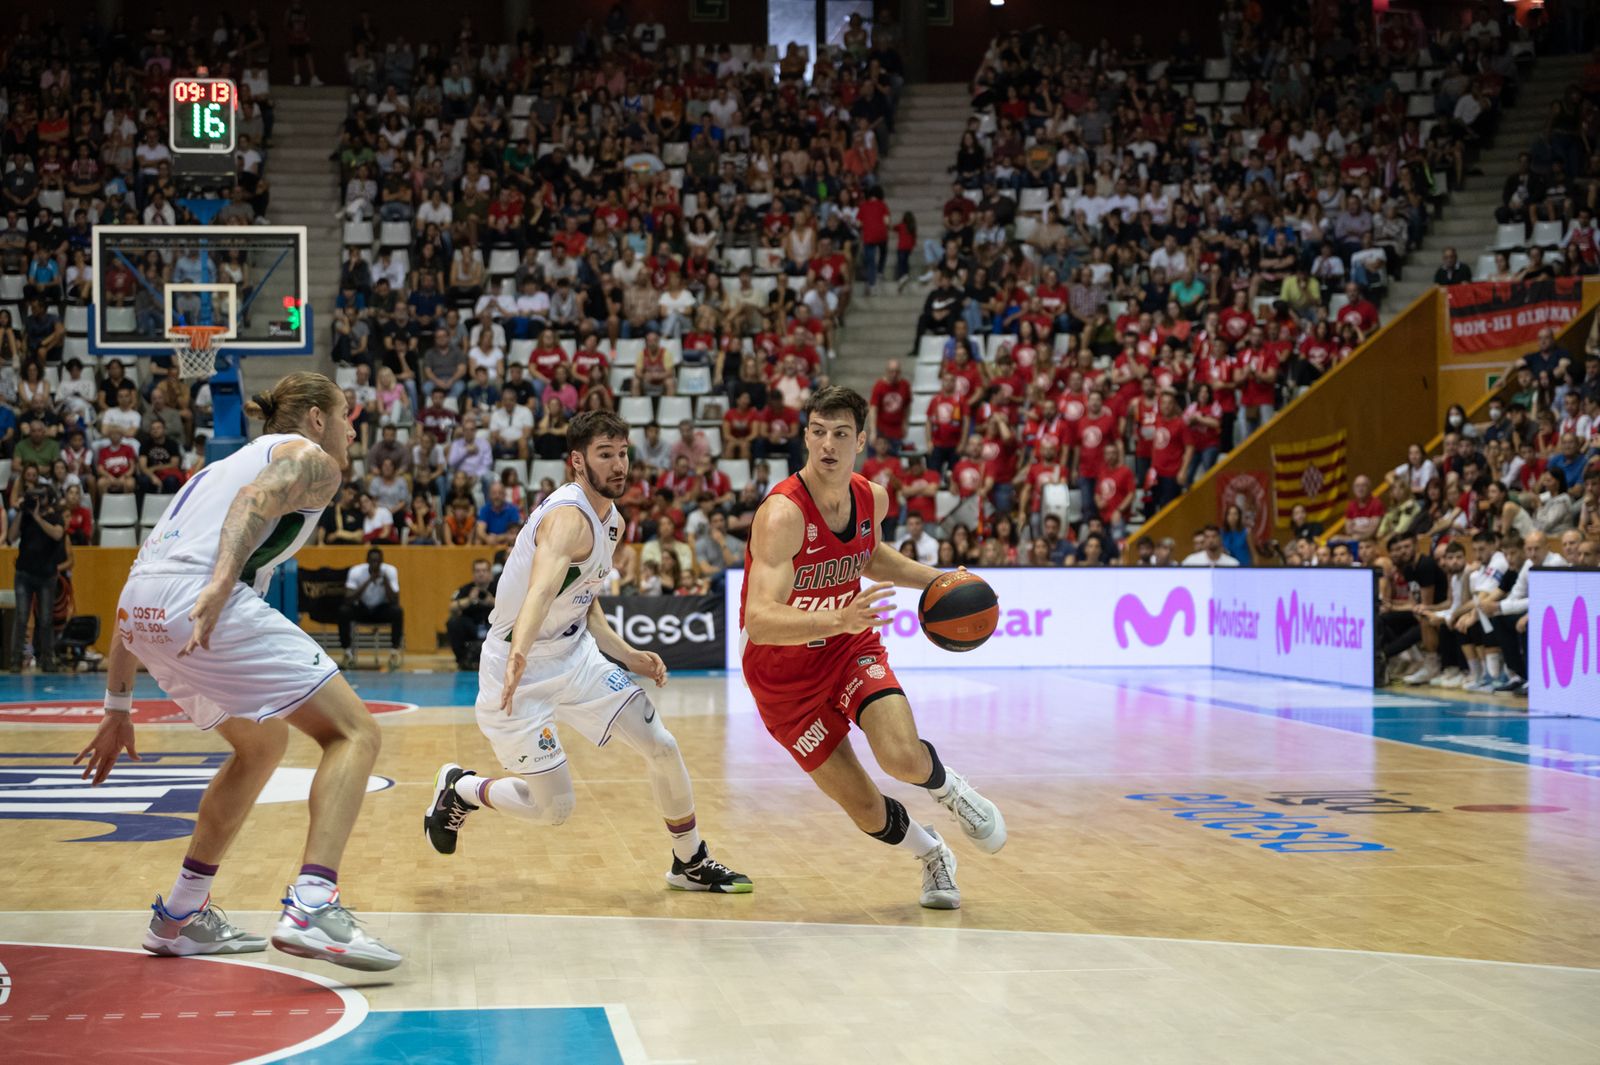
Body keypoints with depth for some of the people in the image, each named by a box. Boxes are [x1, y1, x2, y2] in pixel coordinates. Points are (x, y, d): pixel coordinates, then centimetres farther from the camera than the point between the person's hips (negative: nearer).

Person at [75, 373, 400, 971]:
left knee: (263, 743, 28)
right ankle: (310, 907, -20)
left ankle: (180, 916, 30)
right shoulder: (310, 458, 14)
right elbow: (257, 498, -12)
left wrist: (118, 708, 34)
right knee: (354, 734, -2)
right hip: (206, 605, -8)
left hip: (143, 613, 8)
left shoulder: (224, 466, 36)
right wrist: (221, 582, -29)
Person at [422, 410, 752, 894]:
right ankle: (459, 789, 23)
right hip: (520, 671, -8)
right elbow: (541, 589, -46)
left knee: (662, 748, -1)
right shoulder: (568, 518, -26)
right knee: (555, 808, -5)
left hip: (574, 654, 8)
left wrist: (627, 655, 4)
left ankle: (691, 864, 17)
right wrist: (517, 655, -63)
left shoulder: (612, 522, 5)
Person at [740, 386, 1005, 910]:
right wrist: (839, 619, -55)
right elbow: (759, 622, -40)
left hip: (851, 646, 4)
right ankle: (933, 855, 33)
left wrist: (937, 580, 5)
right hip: (785, 674, -3)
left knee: (903, 757, -24)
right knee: (867, 811, -1)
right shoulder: (782, 514, -29)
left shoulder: (872, 498, -8)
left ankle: (949, 788, 13)